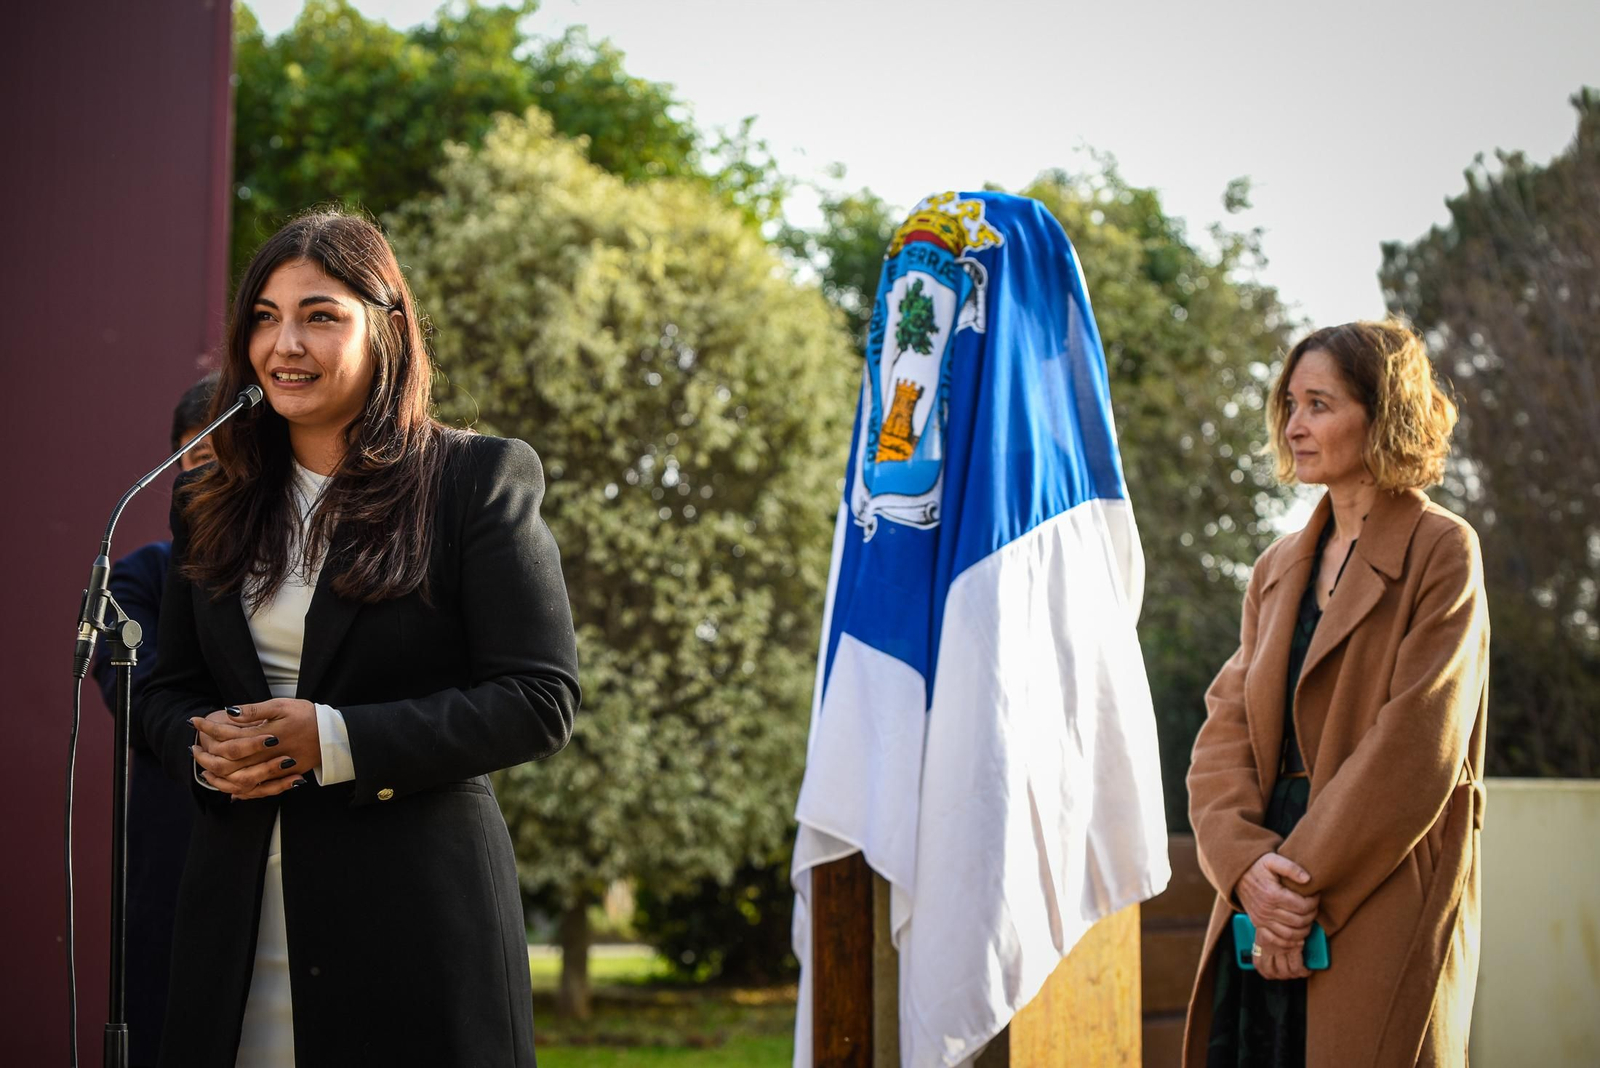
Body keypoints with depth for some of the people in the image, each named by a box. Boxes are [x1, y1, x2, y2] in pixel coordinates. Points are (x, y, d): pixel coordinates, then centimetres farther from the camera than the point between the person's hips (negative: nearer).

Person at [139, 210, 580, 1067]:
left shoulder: (478, 480, -3)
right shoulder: (213, 499, 14)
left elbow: (541, 701, -9)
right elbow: (170, 688, 19)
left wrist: (336, 742, -18)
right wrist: (204, 748, -6)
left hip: (417, 904, -4)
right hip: (237, 901, 4)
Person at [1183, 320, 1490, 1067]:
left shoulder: (1440, 552, -3)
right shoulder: (1278, 568, 17)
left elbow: (1416, 745, -12)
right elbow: (1225, 729, 7)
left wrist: (1306, 876, -14)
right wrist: (1246, 862, -11)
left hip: (1383, 908, -5)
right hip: (1268, 907, 5)